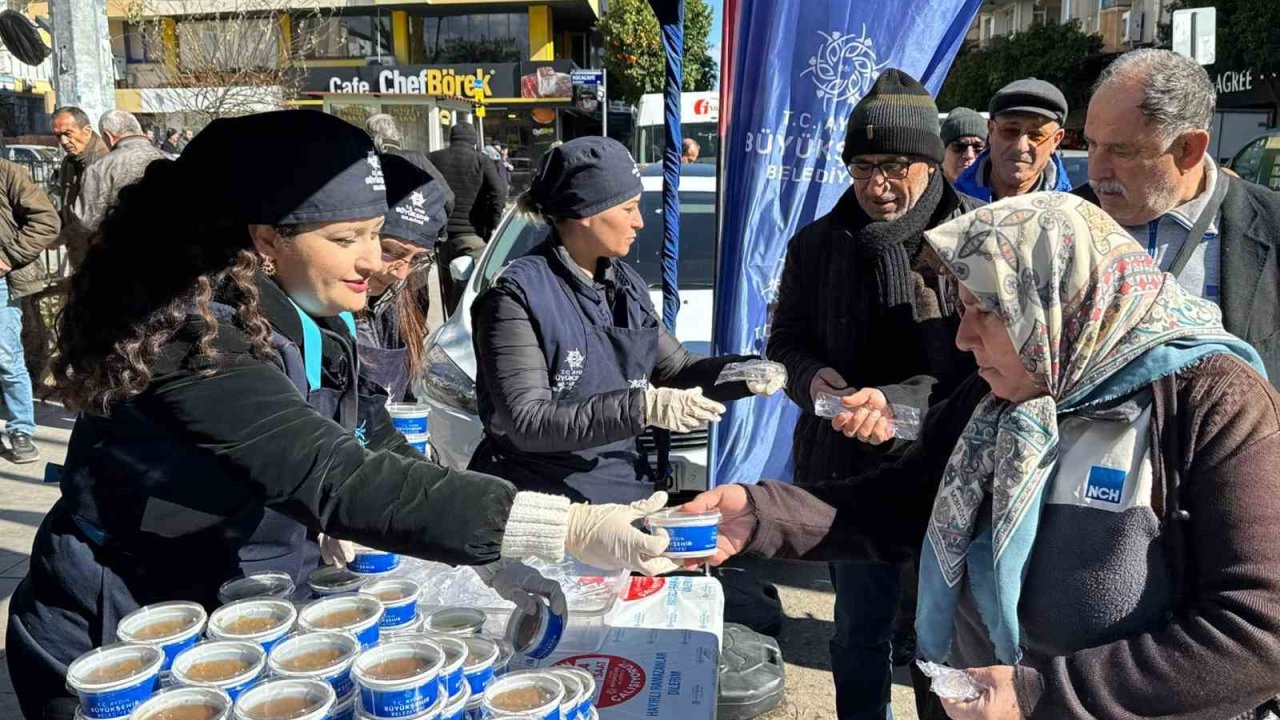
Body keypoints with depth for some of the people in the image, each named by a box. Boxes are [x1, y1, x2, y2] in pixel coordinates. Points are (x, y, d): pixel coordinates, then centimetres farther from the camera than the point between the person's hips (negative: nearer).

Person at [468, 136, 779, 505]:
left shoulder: (626, 285, 8)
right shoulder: (519, 293, -14)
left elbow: (676, 367, 17)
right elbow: (525, 422, -21)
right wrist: (640, 407, -28)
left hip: (625, 489, 7)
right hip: (545, 503, -6)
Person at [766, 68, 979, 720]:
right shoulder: (817, 244, 3)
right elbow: (786, 342, 10)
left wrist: (900, 401, -25)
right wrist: (813, 378, -12)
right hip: (847, 469, 3)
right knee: (858, 628, 19)